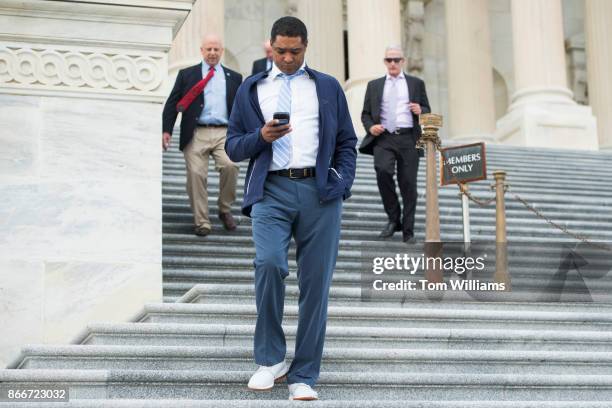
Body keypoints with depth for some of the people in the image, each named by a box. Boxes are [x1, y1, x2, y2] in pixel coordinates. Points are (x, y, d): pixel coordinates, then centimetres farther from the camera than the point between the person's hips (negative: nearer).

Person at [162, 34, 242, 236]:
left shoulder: (234, 78, 17)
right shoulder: (186, 74, 12)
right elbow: (172, 103, 8)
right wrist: (166, 130, -3)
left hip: (224, 133, 0)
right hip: (196, 134, 0)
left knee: (230, 166, -23)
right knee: (196, 174, -7)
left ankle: (225, 210, -2)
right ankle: (202, 222, 4)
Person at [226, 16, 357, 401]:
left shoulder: (329, 87, 16)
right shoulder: (252, 88, 17)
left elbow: (347, 142, 14)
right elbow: (234, 147, 15)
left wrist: (342, 184, -2)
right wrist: (261, 137, -6)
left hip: (320, 191, 1)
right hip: (271, 189, -1)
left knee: (316, 282, -1)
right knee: (269, 263, -24)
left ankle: (304, 376, 9)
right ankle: (271, 360, -4)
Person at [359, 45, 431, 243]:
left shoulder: (416, 83, 16)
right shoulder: (374, 85, 17)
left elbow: (427, 111, 15)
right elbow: (365, 114, 16)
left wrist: (420, 111, -9)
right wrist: (370, 126, -5)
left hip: (408, 138, 0)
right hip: (383, 138, 0)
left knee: (408, 184, -2)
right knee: (383, 171, -26)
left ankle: (408, 231, 9)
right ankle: (393, 219, -9)